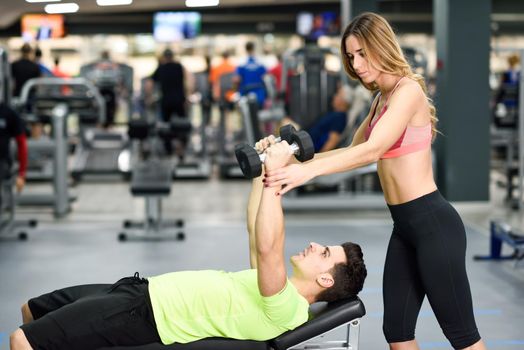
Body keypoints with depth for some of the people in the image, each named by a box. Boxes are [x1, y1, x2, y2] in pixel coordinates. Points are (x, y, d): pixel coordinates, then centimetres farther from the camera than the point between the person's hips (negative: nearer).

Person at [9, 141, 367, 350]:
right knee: (33, 311, 21)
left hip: (146, 315, -11)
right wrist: (261, 171, 12)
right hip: (144, 290, 11)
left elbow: (267, 248, -38)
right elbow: (257, 228, 20)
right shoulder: (278, 291, 11)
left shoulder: (284, 309, -20)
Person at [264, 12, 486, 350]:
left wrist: (308, 170, -33)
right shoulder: (381, 100, 15)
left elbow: (373, 150, -25)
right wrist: (302, 159, 7)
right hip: (404, 226, 9)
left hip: (433, 223, -9)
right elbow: (354, 150, 21)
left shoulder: (408, 90, -13)